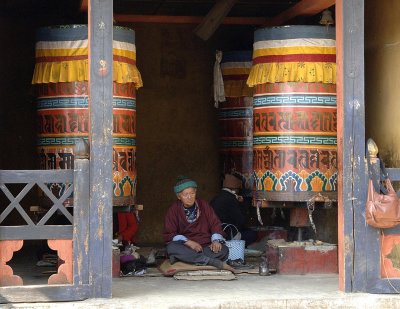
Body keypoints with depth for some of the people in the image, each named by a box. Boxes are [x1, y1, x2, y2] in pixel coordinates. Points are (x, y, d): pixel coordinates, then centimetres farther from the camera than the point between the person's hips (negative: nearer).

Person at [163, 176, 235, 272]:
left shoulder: (203, 205, 10)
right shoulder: (173, 210, 4)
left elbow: (215, 224, 12)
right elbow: (168, 234, -1)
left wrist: (216, 240, -10)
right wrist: (188, 242, -16)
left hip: (205, 246, 2)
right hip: (185, 247, -2)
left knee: (224, 250, -28)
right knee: (171, 248, -37)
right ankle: (217, 263, -44)